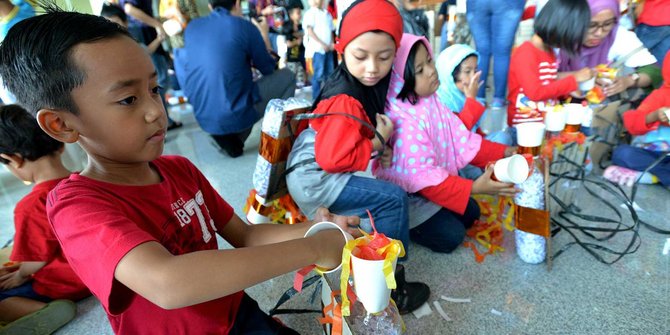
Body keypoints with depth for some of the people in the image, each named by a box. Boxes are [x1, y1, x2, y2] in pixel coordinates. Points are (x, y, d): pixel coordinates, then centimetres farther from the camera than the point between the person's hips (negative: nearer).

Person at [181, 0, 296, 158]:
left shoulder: (191, 27, 10)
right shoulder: (245, 26, -6)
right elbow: (268, 68, 6)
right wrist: (263, 33, 21)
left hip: (203, 118, 6)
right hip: (235, 115, -6)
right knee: (286, 76, 15)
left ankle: (231, 138, 16)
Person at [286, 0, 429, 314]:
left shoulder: (366, 84, 2)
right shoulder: (345, 102, -25)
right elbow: (332, 158, -26)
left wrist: (378, 139, -2)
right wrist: (377, 142, -16)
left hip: (317, 174, 9)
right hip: (312, 179, -9)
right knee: (393, 199, -14)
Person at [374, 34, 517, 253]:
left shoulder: (429, 101, -5)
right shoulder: (404, 122, -32)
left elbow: (459, 138, 0)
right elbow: (422, 176, -30)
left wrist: (502, 153, -4)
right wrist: (473, 188, -31)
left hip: (428, 184, 9)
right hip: (403, 194, -8)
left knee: (471, 212, 14)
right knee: (451, 235, -9)